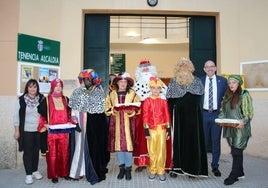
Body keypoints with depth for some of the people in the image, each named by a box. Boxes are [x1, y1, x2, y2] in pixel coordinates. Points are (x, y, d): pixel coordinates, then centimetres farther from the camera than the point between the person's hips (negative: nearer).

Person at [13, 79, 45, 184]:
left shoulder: (41, 99, -2)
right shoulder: (21, 100, -6)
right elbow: (16, 116, -2)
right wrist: (17, 131, -3)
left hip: (39, 130, 2)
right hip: (26, 131, -2)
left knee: (36, 151, 13)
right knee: (28, 152, 4)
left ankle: (35, 171, 29)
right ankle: (28, 174, 16)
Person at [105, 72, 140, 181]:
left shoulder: (132, 94, 4)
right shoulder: (112, 94, 9)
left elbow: (137, 109, 2)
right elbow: (107, 109, 6)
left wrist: (130, 111, -17)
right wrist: (114, 109, -13)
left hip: (128, 123, -1)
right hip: (116, 123, 2)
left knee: (128, 144, -4)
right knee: (118, 144, 4)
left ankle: (128, 169, 11)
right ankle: (121, 168, 19)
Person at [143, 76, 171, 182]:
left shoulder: (163, 101, 4)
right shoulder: (147, 101, -2)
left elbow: (167, 116, 4)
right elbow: (145, 117, -5)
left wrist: (168, 130, 2)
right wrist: (146, 131, -9)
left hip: (162, 128, 1)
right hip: (151, 129, -1)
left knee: (161, 150, 5)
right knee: (152, 150, 7)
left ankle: (161, 171, 17)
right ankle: (152, 171, 22)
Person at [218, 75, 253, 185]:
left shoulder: (244, 95, -6)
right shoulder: (227, 96, 13)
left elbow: (249, 113, -8)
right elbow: (223, 111, 18)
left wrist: (243, 121, -24)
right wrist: (220, 119, 0)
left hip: (240, 129, -6)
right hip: (229, 129, 6)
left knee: (236, 152, -4)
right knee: (235, 151, 13)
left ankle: (233, 175, 7)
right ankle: (240, 173, 28)